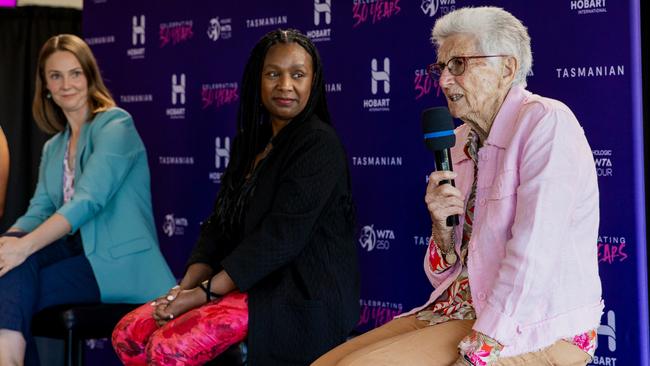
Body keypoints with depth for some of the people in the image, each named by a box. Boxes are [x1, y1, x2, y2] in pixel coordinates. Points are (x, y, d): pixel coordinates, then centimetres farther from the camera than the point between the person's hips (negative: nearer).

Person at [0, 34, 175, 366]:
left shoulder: (115, 124, -6)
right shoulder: (53, 148, 20)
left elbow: (89, 199, -20)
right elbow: (39, 212, 8)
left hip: (120, 262, -6)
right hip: (76, 253, 6)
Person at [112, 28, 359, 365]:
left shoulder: (319, 144, -11)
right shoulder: (252, 142, 16)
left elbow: (281, 236, -19)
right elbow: (221, 222, 11)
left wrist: (205, 293, -19)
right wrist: (187, 286, -6)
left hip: (301, 296, -8)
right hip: (252, 284, 8)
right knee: (128, 335, -4)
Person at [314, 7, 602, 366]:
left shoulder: (546, 123, -11)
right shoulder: (460, 142, 11)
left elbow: (535, 254, -21)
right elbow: (447, 273, 14)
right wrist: (442, 227, -7)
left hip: (539, 328, -7)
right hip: (464, 307, 7)